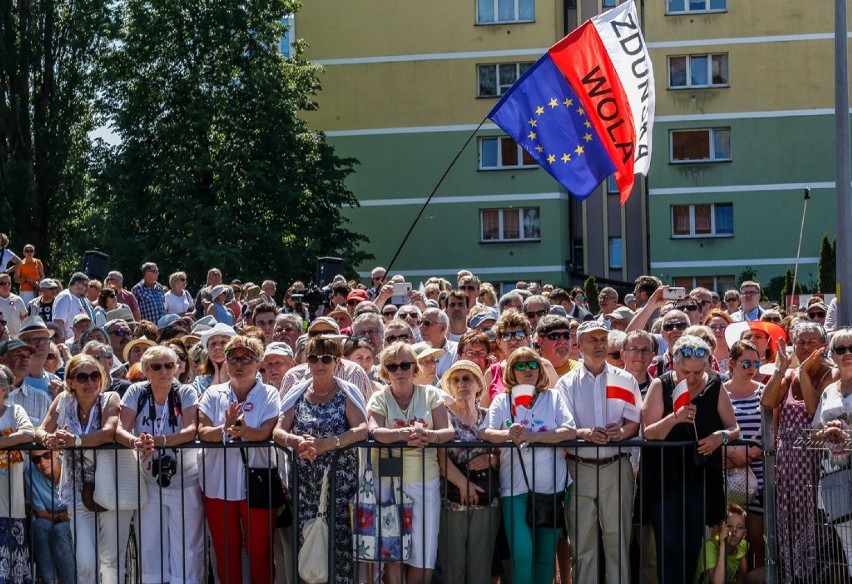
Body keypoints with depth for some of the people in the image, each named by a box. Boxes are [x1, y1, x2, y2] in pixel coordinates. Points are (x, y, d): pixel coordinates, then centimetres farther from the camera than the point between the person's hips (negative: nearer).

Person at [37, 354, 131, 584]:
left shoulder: (110, 399, -8)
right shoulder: (63, 401, 2)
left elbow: (108, 433, -24)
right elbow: (41, 430, -3)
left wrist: (76, 440, -37)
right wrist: (49, 438, -26)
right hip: (79, 493, 2)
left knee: (111, 561, 4)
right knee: (85, 563, -3)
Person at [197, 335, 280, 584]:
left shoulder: (269, 395, 1)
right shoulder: (214, 394, 7)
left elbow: (267, 432, -15)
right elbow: (202, 432, -6)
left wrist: (243, 430, -35)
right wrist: (226, 429, -26)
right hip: (218, 485, 2)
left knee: (260, 551, 2)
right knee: (225, 552, 9)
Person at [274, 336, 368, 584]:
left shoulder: (347, 393, 0)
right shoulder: (298, 394, 9)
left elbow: (362, 429, -13)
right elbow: (278, 432, 3)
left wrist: (324, 444, -24)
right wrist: (296, 441, -20)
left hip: (340, 479, -3)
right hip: (306, 481, 3)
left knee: (340, 541, -7)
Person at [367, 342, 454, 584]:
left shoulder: (430, 394, 6)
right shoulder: (379, 398, 2)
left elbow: (449, 431, -3)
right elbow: (375, 431, -16)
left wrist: (428, 436, -25)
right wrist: (404, 433, -33)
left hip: (426, 482, 1)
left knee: (424, 559, 0)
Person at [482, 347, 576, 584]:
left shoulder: (553, 397, 8)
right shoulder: (502, 400, 8)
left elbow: (571, 431, -5)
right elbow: (485, 432, -3)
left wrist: (534, 436, -17)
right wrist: (508, 434, -24)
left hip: (552, 486, 2)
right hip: (515, 487, -1)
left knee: (546, 555, 8)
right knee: (521, 553, -13)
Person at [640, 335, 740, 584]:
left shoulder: (715, 386, 1)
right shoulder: (661, 386, -4)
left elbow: (734, 428, 7)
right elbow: (648, 433, -9)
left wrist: (721, 436, -16)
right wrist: (675, 417, -26)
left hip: (700, 477, 2)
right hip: (665, 477, -2)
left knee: (692, 544, 6)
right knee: (670, 545, -8)